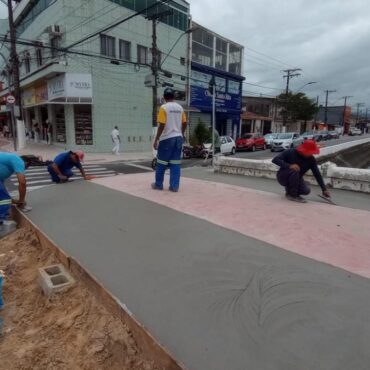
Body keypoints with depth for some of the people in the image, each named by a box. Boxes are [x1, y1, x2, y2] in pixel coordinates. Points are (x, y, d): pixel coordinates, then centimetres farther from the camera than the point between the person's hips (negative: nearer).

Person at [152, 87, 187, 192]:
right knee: (175, 163, 5)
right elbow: (184, 124, 13)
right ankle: (174, 186, 5)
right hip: (178, 138, 5)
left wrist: (156, 139, -9)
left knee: (161, 163, 7)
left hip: (167, 138, -5)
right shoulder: (180, 108, 9)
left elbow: (161, 125, -14)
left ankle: (158, 184, 17)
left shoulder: (164, 107, -8)